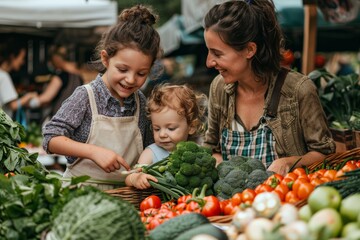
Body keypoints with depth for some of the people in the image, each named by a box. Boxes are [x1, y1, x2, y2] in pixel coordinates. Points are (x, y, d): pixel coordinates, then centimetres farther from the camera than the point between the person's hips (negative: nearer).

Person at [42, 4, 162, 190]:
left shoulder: (141, 103, 7)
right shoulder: (86, 96, -5)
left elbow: (148, 151, 17)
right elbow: (51, 139, -8)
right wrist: (94, 151, -18)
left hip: (124, 194, 4)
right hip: (81, 190, -3)